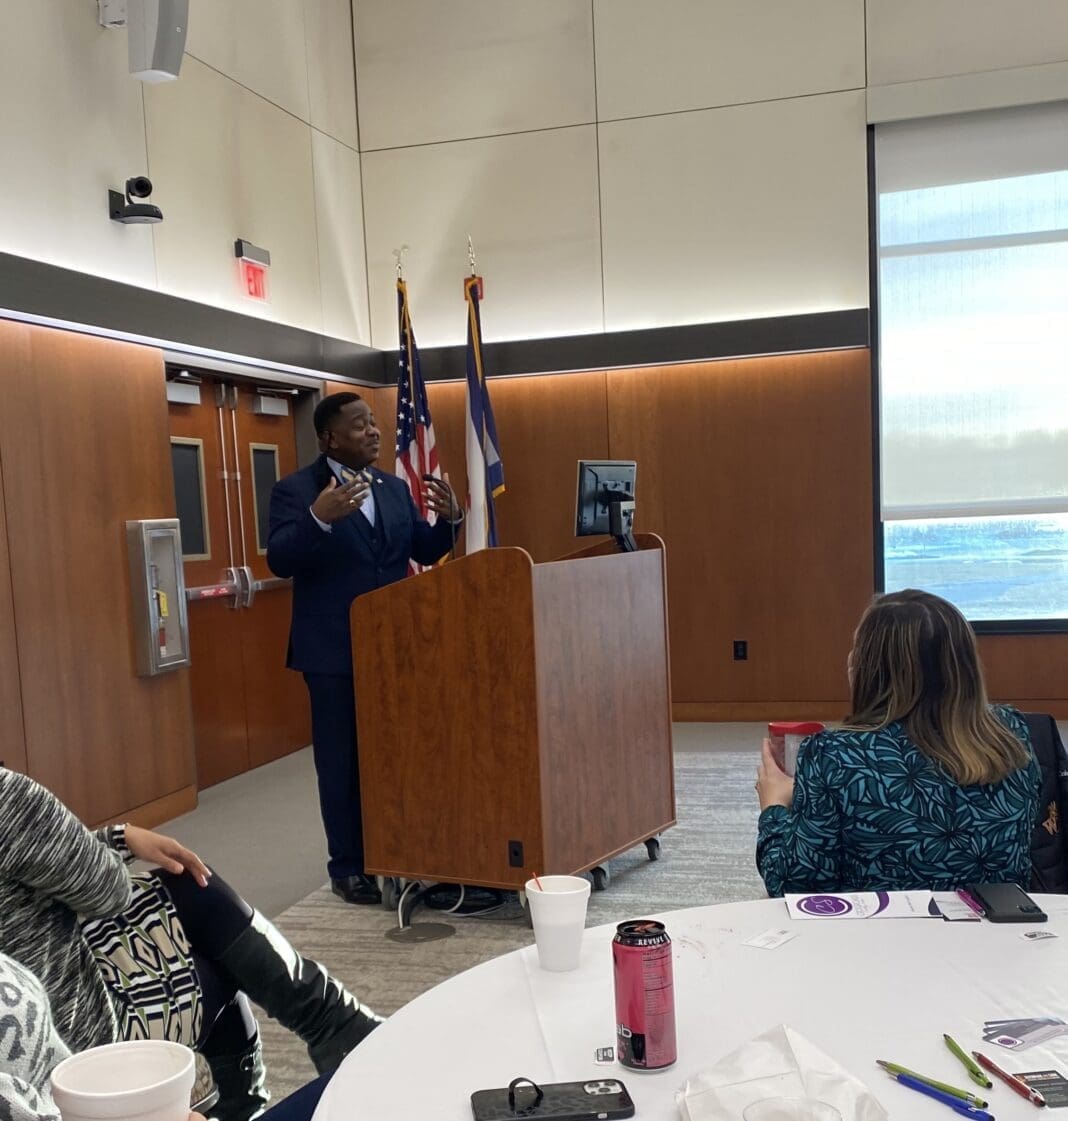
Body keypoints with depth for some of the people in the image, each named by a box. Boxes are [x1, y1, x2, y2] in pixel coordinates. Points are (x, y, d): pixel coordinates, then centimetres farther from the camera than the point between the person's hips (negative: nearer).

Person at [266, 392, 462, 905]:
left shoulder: (395, 488, 9)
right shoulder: (295, 490, -8)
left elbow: (424, 552, 11)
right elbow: (280, 561, -19)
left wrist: (449, 519, -9)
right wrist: (318, 518, -35)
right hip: (335, 650, -5)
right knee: (343, 761, 4)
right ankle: (348, 866, 17)